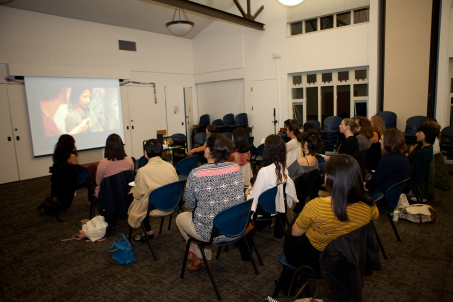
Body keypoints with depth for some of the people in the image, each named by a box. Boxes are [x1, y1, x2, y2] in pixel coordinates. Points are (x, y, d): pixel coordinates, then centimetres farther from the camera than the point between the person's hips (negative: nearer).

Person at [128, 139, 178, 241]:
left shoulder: (143, 171, -20)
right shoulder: (170, 166, -7)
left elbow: (138, 194, -10)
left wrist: (133, 189, 13)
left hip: (153, 209, -5)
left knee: (135, 202, 21)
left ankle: (148, 231, 27)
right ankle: (148, 230, 29)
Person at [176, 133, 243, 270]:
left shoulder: (196, 174, -21)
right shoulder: (236, 168, -7)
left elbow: (190, 205, -6)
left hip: (211, 233, -4)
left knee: (180, 218, 25)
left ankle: (199, 256, 40)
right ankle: (206, 258, 38)